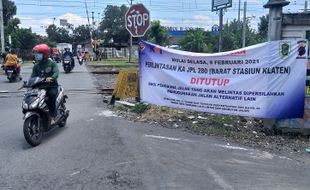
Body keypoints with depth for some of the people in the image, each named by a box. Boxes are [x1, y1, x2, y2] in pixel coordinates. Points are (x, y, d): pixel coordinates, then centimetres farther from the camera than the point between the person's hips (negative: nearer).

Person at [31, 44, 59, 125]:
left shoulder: (52, 63, 1)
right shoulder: (36, 66, 14)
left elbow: (56, 72, -15)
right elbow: (33, 76, 7)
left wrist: (51, 78, -36)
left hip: (52, 85, -4)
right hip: (40, 86, 4)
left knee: (52, 94, -35)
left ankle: (52, 116, -28)